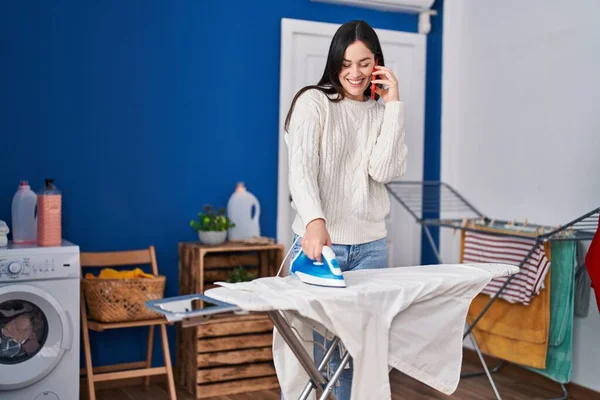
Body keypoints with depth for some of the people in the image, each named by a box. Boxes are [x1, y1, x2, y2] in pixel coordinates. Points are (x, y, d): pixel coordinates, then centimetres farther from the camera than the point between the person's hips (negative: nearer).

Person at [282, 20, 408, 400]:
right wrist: (315, 221, -35)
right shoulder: (314, 102, -3)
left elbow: (384, 171, -8)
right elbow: (301, 168, -18)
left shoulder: (383, 112, 9)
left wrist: (393, 104, -8)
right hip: (320, 241, -4)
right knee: (309, 356, 1)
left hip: (370, 246, 4)